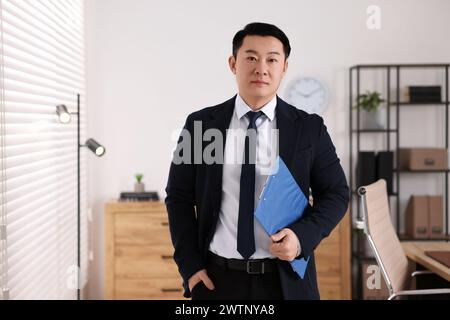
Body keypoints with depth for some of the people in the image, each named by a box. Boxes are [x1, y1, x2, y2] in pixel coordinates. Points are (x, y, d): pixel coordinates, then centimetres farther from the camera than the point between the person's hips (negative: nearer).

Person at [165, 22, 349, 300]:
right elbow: (179, 197, 4)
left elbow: (336, 194, 3)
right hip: (216, 278, 0)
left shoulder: (310, 128, -1)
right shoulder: (200, 124, 0)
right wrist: (190, 265, -4)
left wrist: (303, 236, -14)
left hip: (285, 279, 0)